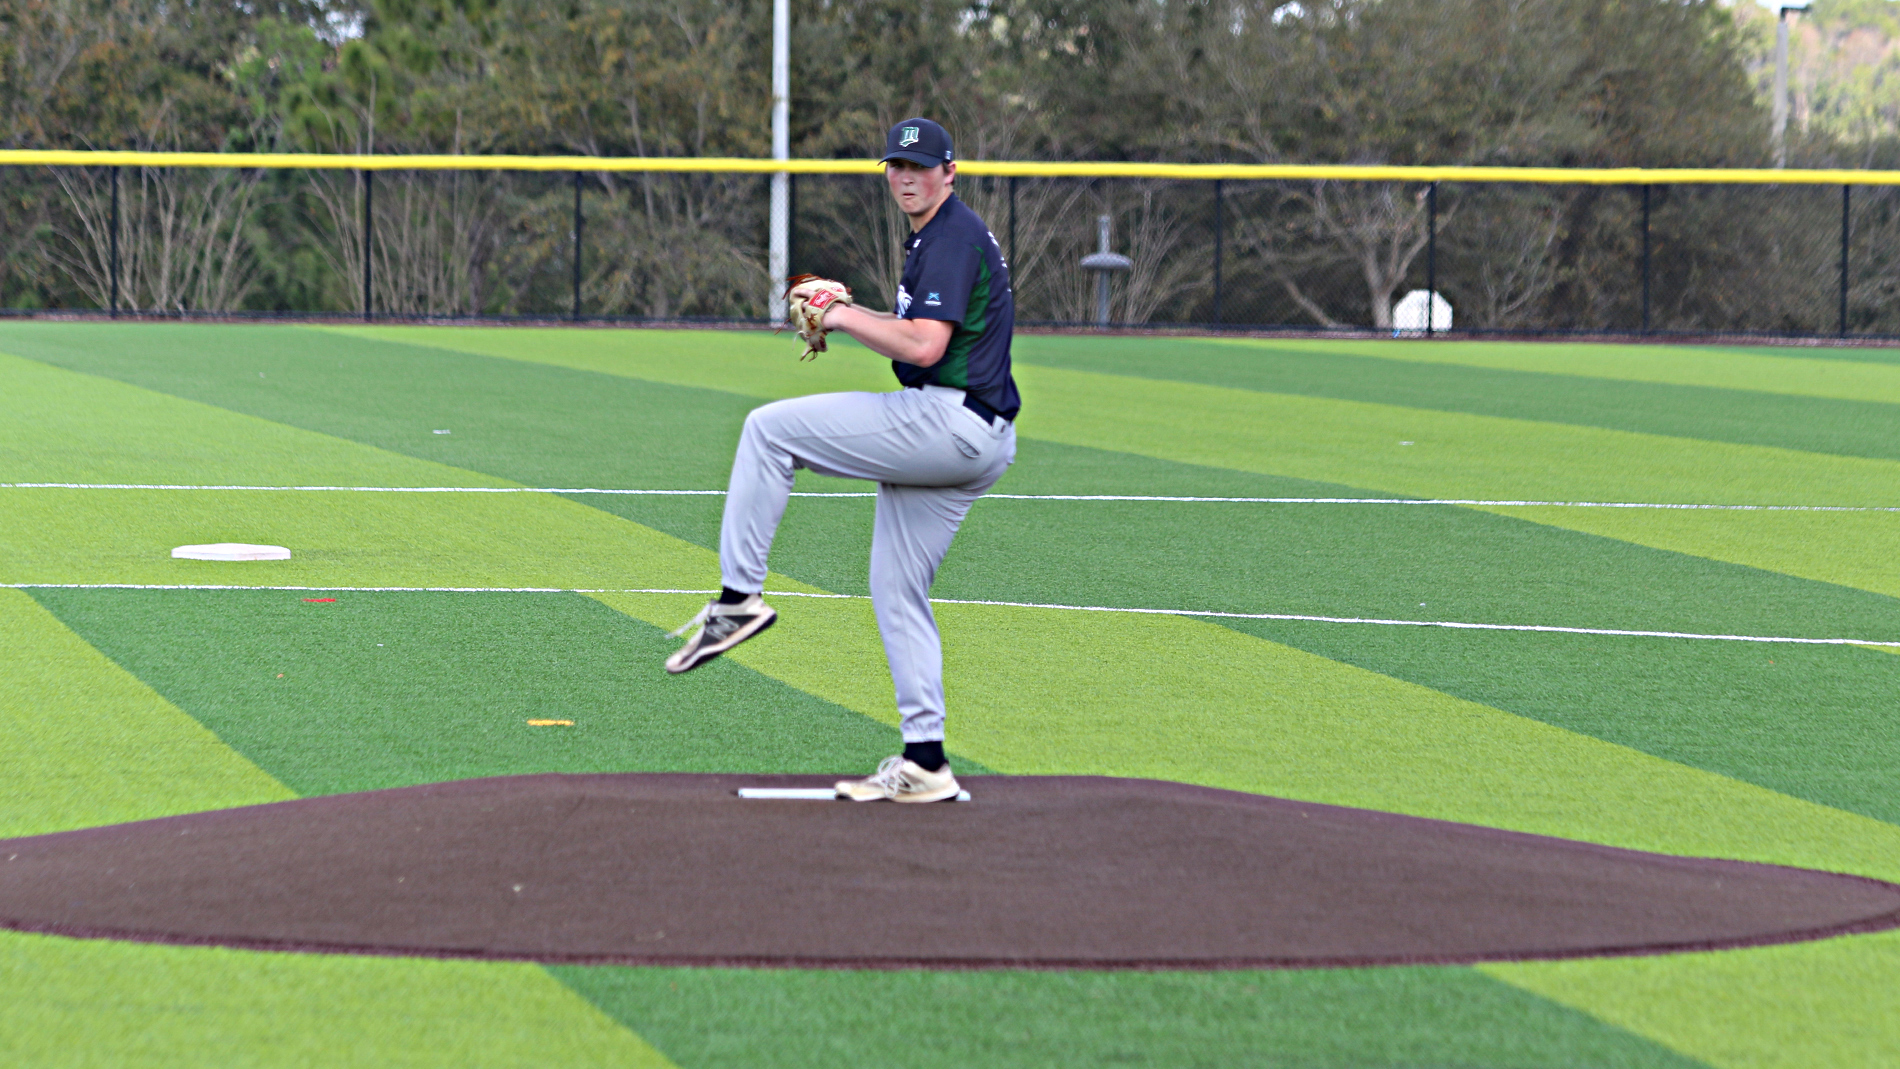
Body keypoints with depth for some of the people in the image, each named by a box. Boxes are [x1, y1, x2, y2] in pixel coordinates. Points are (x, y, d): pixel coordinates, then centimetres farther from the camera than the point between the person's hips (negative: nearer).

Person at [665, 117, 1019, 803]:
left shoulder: (952, 238, -12)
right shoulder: (932, 237, 22)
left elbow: (923, 347, -23)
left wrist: (845, 318, -11)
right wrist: (845, 306, 19)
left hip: (945, 423, -11)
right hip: (969, 443, 11)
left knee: (769, 427, -8)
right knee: (897, 591, 12)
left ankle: (738, 598, -8)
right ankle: (924, 764, 10)